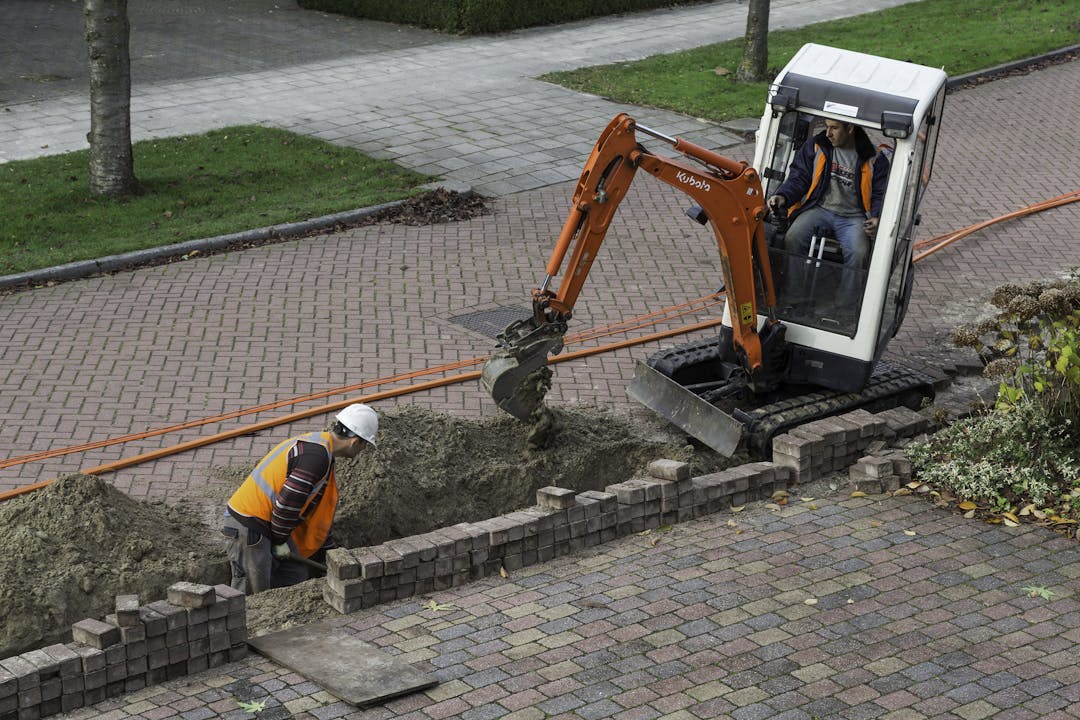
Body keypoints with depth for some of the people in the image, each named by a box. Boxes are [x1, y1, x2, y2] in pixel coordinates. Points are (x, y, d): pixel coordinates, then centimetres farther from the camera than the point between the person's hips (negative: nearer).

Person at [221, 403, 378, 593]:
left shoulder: (316, 442, 15)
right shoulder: (317, 455, -20)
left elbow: (320, 510, 23)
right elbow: (288, 501, -23)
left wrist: (330, 551, 26)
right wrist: (279, 541, -10)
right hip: (247, 527, -10)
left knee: (297, 582, 13)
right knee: (252, 597, -5)